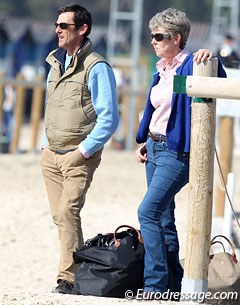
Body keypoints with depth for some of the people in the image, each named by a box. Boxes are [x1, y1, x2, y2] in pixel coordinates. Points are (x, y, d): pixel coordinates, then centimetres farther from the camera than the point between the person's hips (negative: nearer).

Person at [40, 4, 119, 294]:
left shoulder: (97, 67, -9)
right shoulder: (56, 63, 15)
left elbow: (109, 118, -12)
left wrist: (84, 150, -15)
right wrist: (46, 144, 16)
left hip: (79, 156, -8)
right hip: (51, 155, 8)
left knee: (68, 212, -18)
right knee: (60, 216, 5)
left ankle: (68, 278, -18)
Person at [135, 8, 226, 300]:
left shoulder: (190, 65, -10)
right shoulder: (161, 71, 14)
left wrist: (211, 58, -42)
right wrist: (144, 143, 14)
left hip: (177, 152, -9)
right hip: (154, 149, 9)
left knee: (148, 212, -17)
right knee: (163, 219, 10)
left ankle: (154, 284, -16)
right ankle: (172, 285, 17)